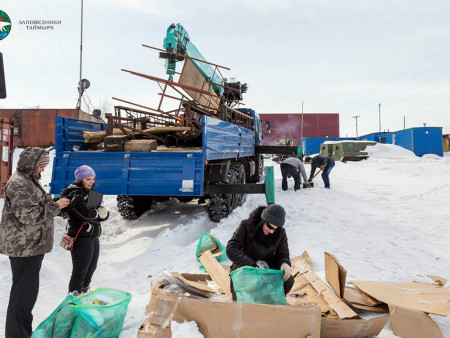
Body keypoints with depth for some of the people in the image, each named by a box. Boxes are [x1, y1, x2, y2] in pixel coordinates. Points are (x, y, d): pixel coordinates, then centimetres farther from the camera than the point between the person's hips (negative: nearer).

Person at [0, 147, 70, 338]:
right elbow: (29, 215, -23)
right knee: (24, 293, -3)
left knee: (28, 291, 19)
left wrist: (54, 203, 9)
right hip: (23, 247, -11)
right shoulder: (18, 183, -17)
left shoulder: (29, 181, 16)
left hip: (31, 246, 11)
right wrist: (56, 206, -16)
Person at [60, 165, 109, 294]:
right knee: (80, 272, -2)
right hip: (81, 237, -9)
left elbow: (105, 215, 9)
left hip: (93, 237, 9)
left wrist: (101, 212, -13)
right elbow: (85, 214, -25)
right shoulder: (74, 194, -12)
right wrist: (98, 212, -7)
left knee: (91, 268, 19)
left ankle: (83, 294, 35)